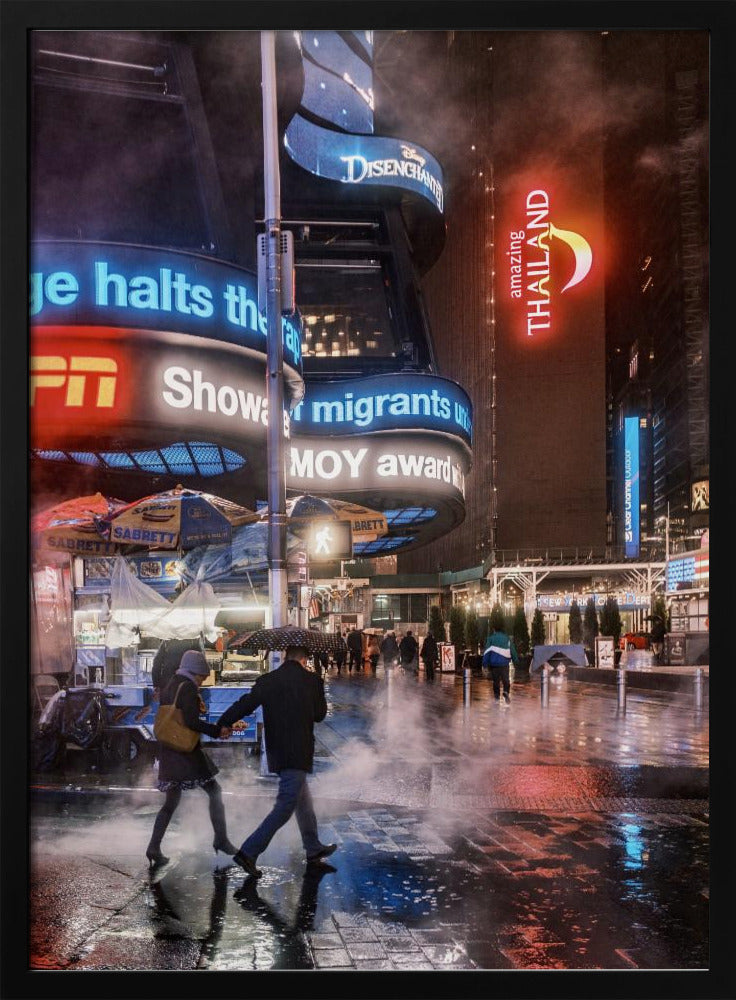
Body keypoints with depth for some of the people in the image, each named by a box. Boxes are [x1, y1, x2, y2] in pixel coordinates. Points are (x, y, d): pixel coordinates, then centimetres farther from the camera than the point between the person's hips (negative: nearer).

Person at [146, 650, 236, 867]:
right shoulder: (188, 687, -11)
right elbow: (191, 721, -19)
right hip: (186, 751, -8)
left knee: (171, 801, 12)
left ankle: (154, 847, 4)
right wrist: (217, 731, -15)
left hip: (168, 751, 8)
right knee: (214, 791, 4)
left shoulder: (169, 687, 14)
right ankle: (221, 839, 4)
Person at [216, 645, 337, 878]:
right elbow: (320, 714, 6)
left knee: (303, 801, 21)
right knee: (284, 807, -2)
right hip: (298, 752, -6)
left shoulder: (267, 681, 0)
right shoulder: (312, 681, -5)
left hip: (277, 751, 6)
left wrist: (224, 723, 1)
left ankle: (314, 849, 34)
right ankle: (248, 852, -9)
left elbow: (246, 704, -9)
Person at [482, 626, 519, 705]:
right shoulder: (508, 638, 8)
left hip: (494, 663, 0)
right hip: (504, 663, 0)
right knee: (506, 680, 7)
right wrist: (515, 661, 16)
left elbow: (487, 652, -1)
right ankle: (506, 692, -17)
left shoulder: (490, 638, 4)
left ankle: (497, 697, 8)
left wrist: (485, 664, -2)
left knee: (496, 681, 9)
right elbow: (513, 651, 8)